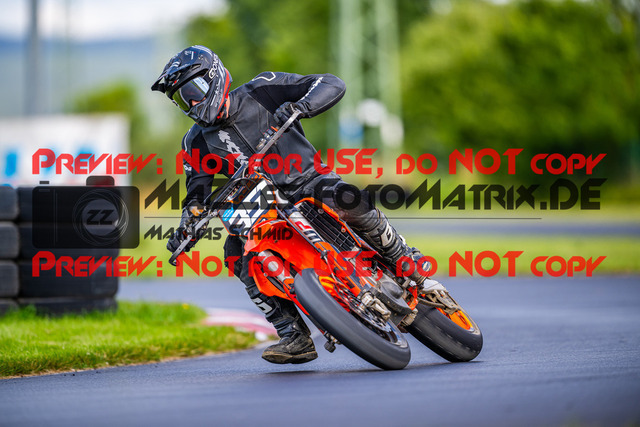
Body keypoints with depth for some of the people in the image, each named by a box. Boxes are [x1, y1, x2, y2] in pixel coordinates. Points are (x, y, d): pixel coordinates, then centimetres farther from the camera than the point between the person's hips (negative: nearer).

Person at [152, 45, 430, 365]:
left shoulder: (260, 91, -5)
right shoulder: (197, 141, 8)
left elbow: (333, 85, -11)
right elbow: (196, 194, 11)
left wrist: (298, 106, -30)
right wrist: (184, 229, -9)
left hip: (310, 181, -4)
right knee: (238, 254, -23)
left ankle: (405, 261, -13)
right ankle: (295, 338, -20)